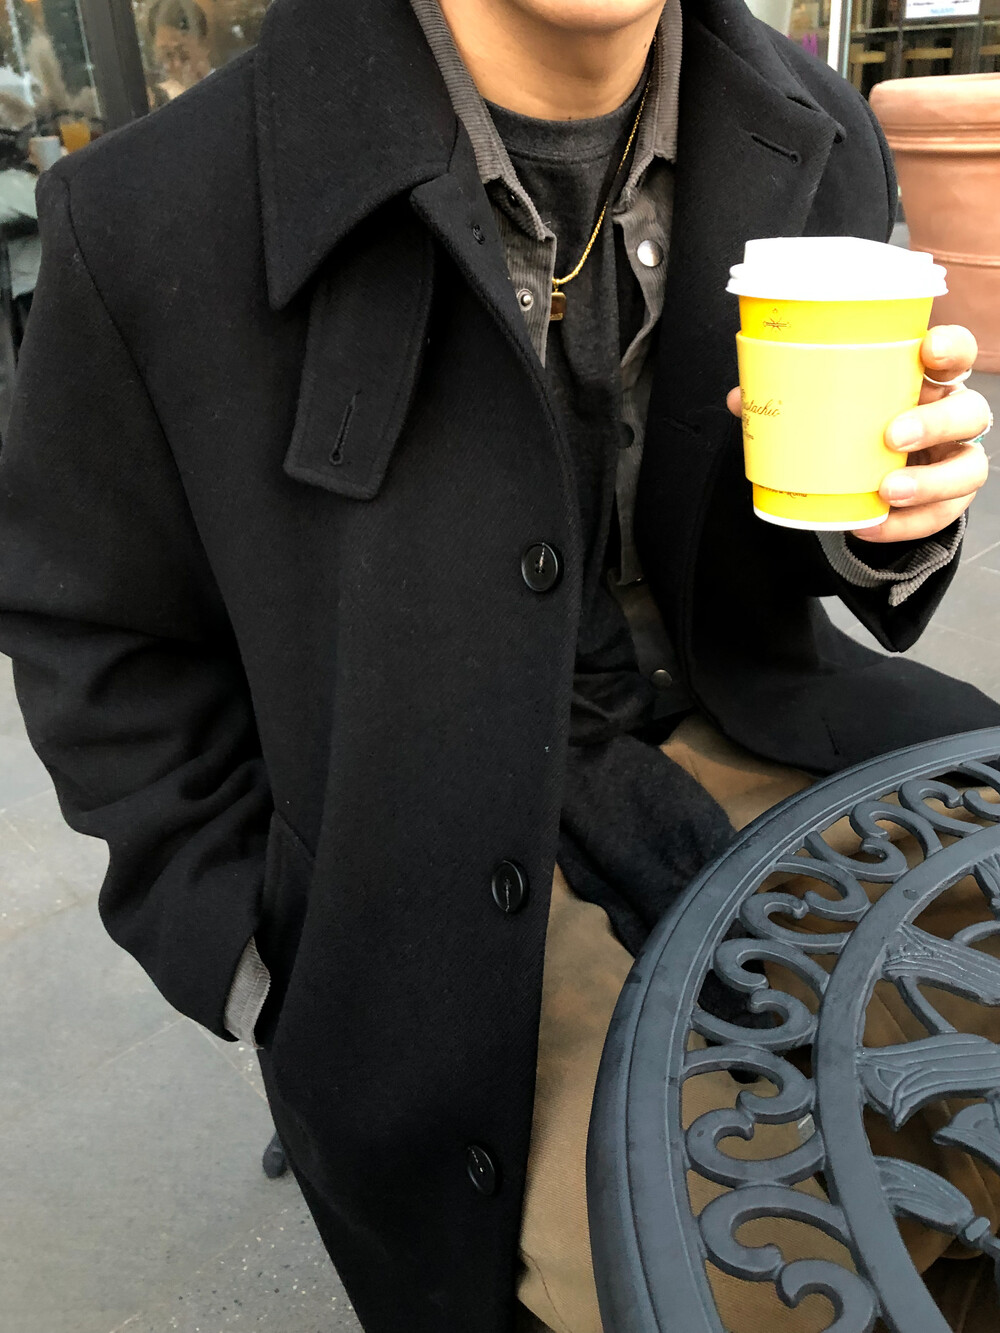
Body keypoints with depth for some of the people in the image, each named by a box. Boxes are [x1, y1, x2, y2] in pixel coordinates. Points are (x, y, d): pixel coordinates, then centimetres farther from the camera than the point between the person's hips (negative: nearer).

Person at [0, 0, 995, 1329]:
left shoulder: (814, 140, -2)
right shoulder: (156, 217, -16)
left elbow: (794, 552, 9)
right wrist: (281, 960, -5)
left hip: (730, 729, 5)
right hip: (450, 853, -3)